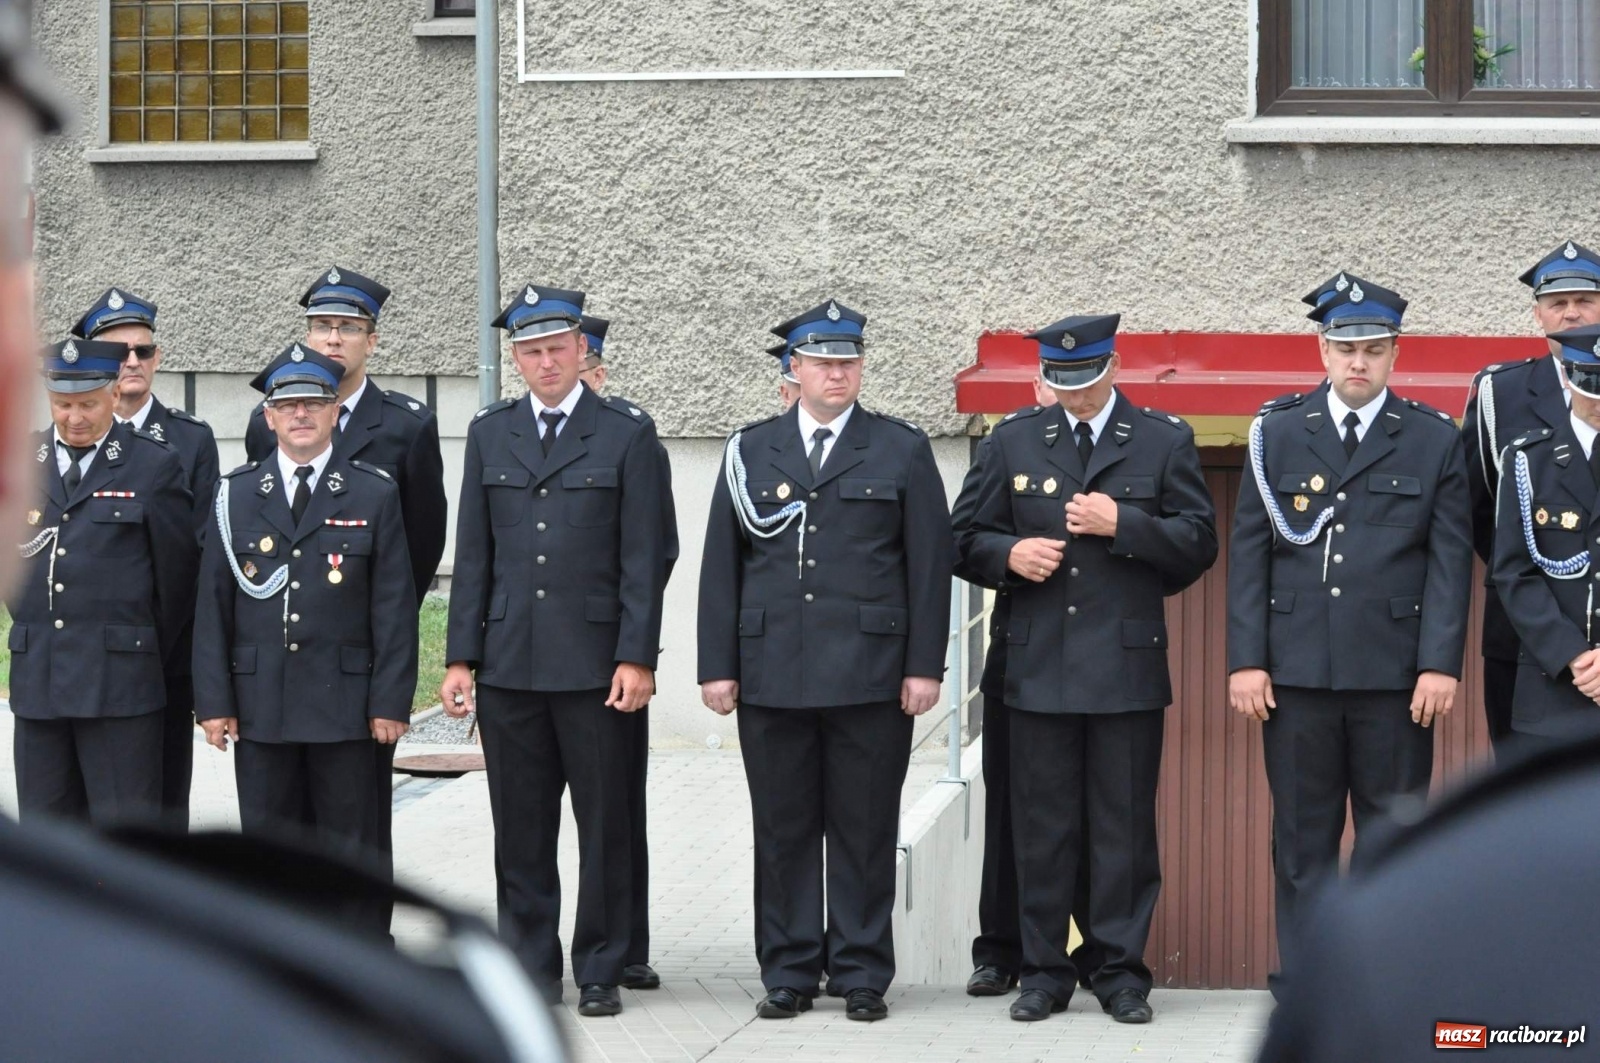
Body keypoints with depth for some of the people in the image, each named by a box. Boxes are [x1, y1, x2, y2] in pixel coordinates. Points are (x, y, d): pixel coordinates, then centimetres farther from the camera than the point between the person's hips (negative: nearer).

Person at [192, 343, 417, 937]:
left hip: (345, 704, -2)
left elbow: (395, 606, 1)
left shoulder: (374, 495, 4)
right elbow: (212, 606, 6)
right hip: (259, 706, 2)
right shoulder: (236, 496, 8)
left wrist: (391, 701, -5)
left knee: (351, 843, 3)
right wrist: (213, 700, 0)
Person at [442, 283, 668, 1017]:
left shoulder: (627, 434, 1)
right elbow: (472, 555, 10)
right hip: (509, 664, 3)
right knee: (520, 832, 6)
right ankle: (531, 970, 14)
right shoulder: (489, 434, 11)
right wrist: (461, 657, 4)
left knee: (605, 826, 1)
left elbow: (643, 558, -2)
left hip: (595, 663, -3)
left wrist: (636, 658, -9)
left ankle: (601, 973, 9)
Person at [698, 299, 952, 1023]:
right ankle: (788, 974, 12)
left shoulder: (902, 450, 6)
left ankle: (862, 975, 8)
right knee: (783, 829, 5)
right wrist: (718, 665, 3)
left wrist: (924, 666, -3)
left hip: (870, 677, -2)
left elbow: (929, 563, 3)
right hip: (772, 677, 2)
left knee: (864, 831, 1)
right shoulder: (750, 451, 10)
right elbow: (721, 565, 10)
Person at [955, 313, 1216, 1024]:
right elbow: (969, 538, 13)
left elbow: (1198, 544, 2)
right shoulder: (1014, 440, 11)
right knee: (1042, 827, 3)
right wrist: (1008, 555, -8)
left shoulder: (1164, 441, 6)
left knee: (1124, 827, 1)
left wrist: (1124, 525, -12)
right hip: (1037, 666, 2)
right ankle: (1043, 973, 11)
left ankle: (1122, 973, 8)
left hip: (1128, 667, -2)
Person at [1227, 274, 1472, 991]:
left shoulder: (1434, 440, 6)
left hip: (1394, 674, -1)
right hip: (1296, 668, 1)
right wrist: (1245, 660, -2)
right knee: (1303, 837, 5)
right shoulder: (1277, 433, 8)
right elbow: (1249, 553, 6)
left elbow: (1451, 560, 1)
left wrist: (1441, 663, -7)